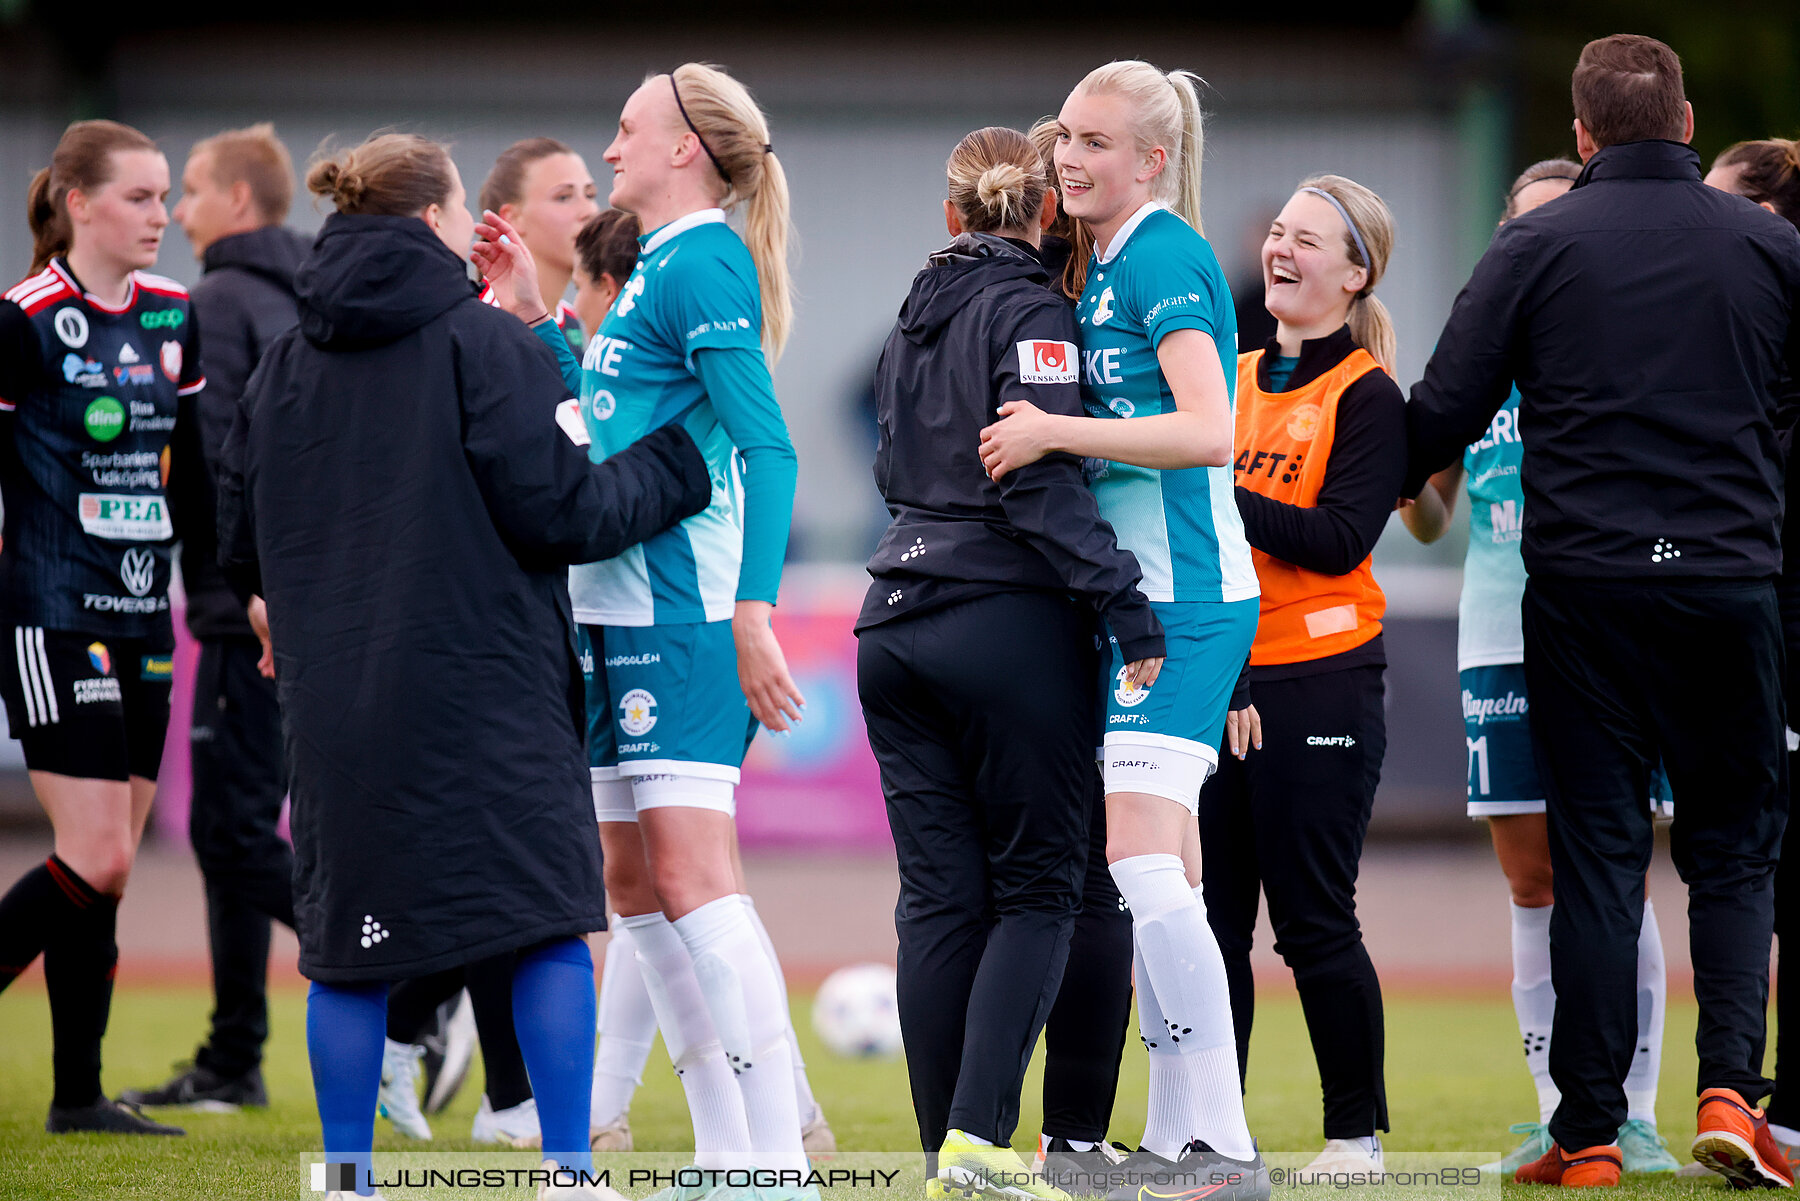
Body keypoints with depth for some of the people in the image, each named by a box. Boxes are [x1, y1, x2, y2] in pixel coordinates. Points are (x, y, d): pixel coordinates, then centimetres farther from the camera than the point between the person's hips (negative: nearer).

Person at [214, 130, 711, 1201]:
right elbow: (555, 509, -9)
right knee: (550, 925, 1)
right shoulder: (488, 345, -6)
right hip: (486, 695, -5)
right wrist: (676, 468, 5)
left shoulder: (284, 367, 11)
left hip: (337, 702, 5)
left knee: (350, 947, 10)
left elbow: (240, 546, 15)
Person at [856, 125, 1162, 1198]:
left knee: (940, 897, 6)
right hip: (1008, 619, -6)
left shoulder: (917, 316, 16)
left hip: (898, 620, 6)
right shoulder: (1031, 313, -7)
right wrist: (1128, 607, -20)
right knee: (1038, 887, 0)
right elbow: (1041, 478, -18)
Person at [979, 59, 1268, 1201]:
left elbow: (1207, 431, -22)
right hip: (1143, 594, 10)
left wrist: (1052, 432, -20)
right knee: (1161, 868, 10)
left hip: (1183, 594, -10)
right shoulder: (1114, 265, 17)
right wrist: (1041, 434, 11)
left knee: (1140, 849, -16)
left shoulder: (1163, 254, -11)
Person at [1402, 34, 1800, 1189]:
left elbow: (1446, 411, -2)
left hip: (1585, 585, -1)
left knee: (1596, 854, 3)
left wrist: (1386, 486, 18)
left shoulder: (1536, 247, -1)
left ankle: (1589, 1134, 1)